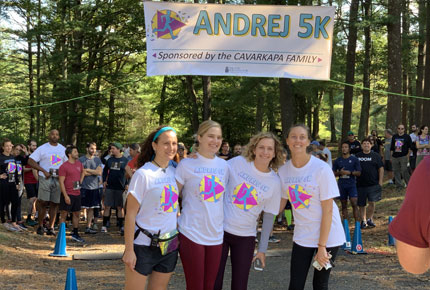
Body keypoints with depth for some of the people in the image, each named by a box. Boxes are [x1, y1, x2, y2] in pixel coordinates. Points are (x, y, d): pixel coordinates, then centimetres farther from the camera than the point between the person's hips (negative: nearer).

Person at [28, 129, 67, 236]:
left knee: (54, 204, 3)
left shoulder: (63, 149, 13)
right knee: (43, 202, -5)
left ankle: (51, 227, 8)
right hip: (45, 178, -3)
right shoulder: (42, 148, 0)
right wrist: (44, 171, -14)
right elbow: (31, 161, -5)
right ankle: (40, 226, 8)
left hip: (58, 179, 3)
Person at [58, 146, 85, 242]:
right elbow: (61, 182, -14)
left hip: (77, 194, 7)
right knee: (64, 214, -1)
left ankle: (75, 234, 24)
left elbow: (83, 172, 31)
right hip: (68, 194, -7)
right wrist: (65, 196, -18)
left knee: (76, 214, 13)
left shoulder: (79, 163, 8)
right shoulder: (64, 166, -12)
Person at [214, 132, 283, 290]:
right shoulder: (237, 163, -8)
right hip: (220, 228, -1)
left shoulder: (274, 182, -2)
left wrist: (262, 249, 7)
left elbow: (269, 216, 5)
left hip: (246, 237, 1)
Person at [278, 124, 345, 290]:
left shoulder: (321, 169, -17)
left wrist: (322, 246, -16)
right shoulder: (283, 171, -4)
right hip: (302, 237, 3)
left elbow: (328, 210, -16)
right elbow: (279, 204, 6)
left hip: (328, 236, -3)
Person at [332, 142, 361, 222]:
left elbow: (359, 173, 0)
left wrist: (350, 172, -16)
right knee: (344, 205, 7)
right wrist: (340, 172, -9)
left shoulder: (354, 159, 3)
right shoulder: (337, 161, 10)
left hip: (351, 185, -3)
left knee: (354, 204, -12)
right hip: (341, 185, 3)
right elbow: (333, 173, 10)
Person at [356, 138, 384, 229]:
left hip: (373, 184, -1)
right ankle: (363, 221, 16)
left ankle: (369, 219, 8)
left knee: (372, 202, -9)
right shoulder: (357, 156, 9)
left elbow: (381, 169, 6)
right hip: (360, 184, 1)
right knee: (361, 205, 5)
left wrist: (380, 181, -1)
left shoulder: (375, 156, 6)